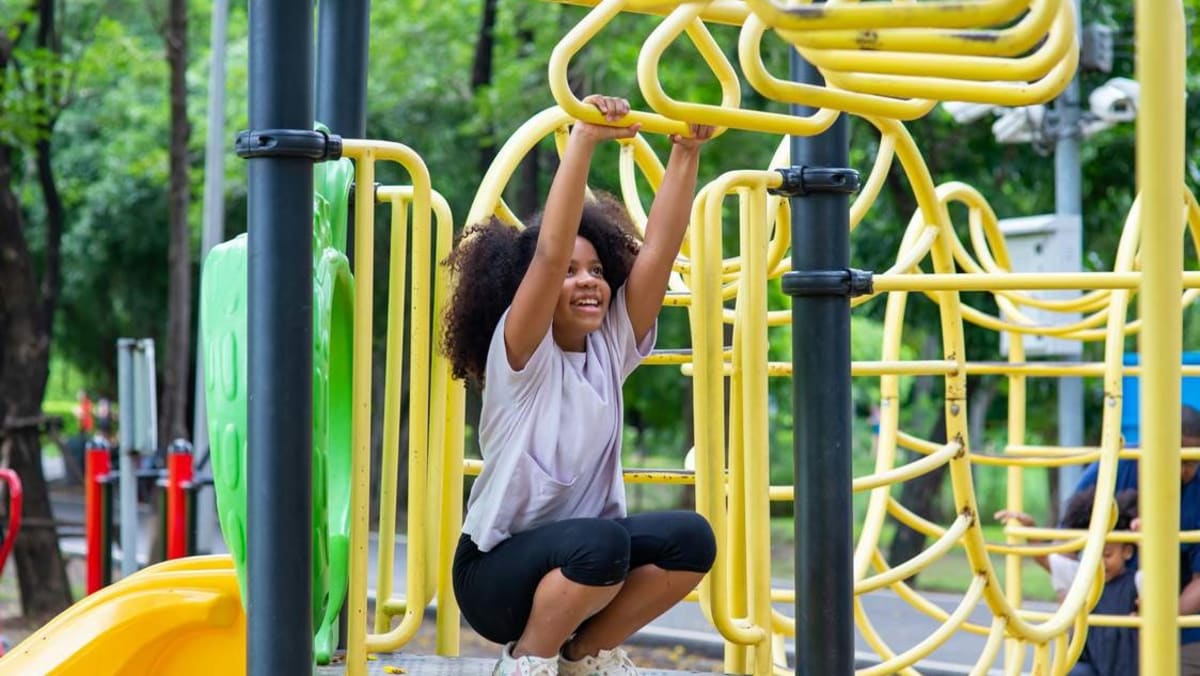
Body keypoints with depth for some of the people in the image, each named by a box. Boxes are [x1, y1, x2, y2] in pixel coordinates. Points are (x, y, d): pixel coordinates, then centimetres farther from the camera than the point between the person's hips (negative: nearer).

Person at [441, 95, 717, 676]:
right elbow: (549, 254, -28)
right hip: (497, 570, -6)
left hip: (579, 562, 6)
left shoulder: (610, 347, 4)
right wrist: (583, 142, -35)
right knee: (600, 540, -35)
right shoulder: (522, 355, -12)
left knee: (690, 538, -19)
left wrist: (686, 152, -13)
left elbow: (658, 250, -5)